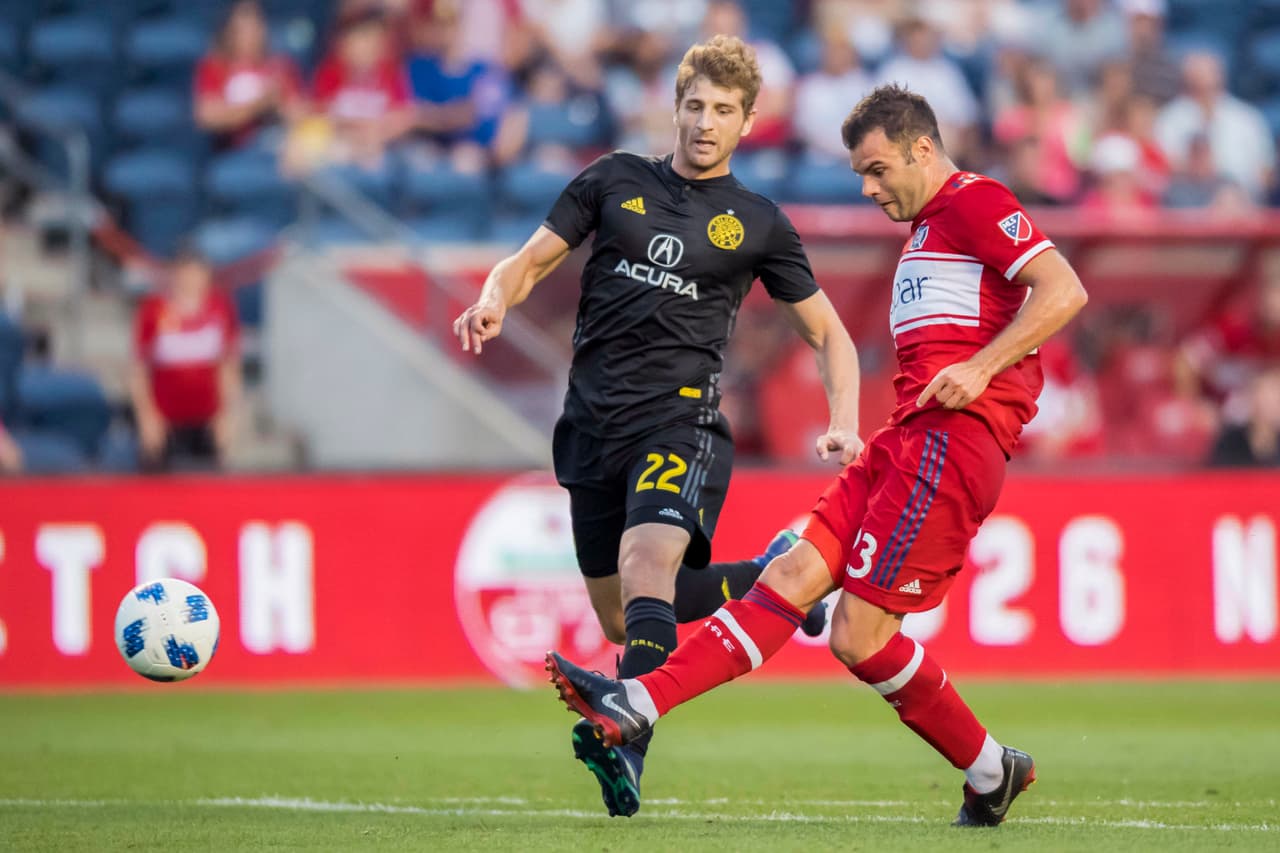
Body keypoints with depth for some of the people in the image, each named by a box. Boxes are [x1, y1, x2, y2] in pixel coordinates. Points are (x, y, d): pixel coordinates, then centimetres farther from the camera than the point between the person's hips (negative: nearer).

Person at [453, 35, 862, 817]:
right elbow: (531, 262, 13)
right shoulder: (615, 181, 12)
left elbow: (829, 334, 14)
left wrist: (844, 425, -3)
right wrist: (494, 303, -11)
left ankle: (625, 742, -40)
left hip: (681, 420, -4)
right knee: (619, 620, 6)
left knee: (647, 563, -30)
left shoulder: (758, 225, 8)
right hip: (594, 422, 4)